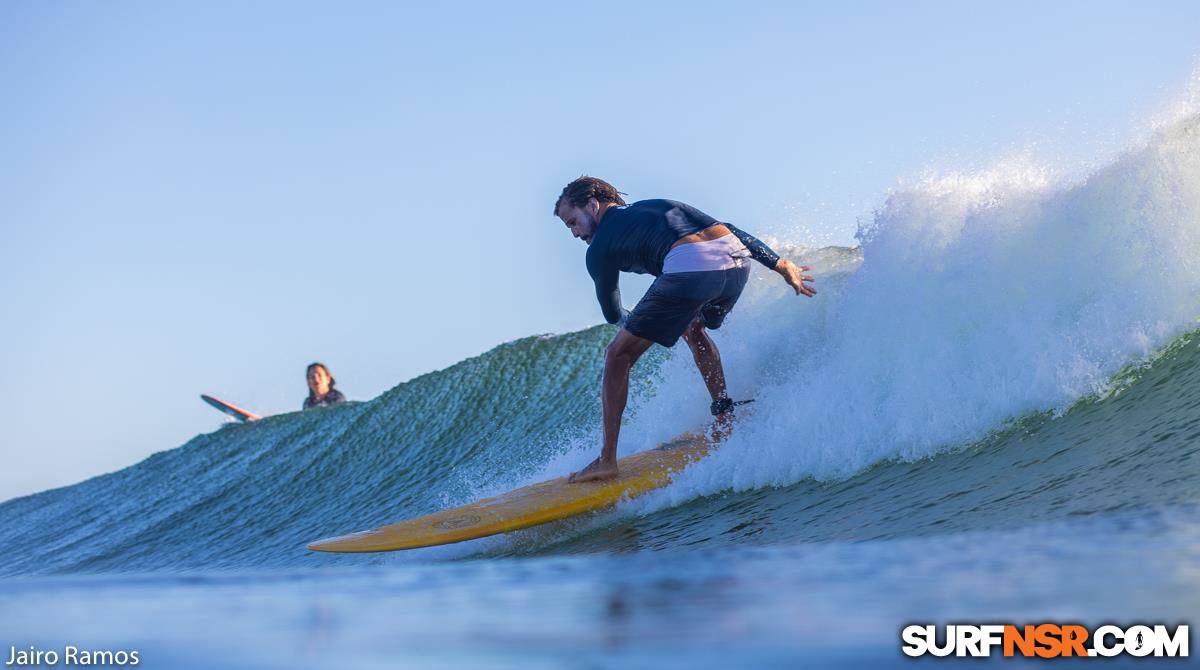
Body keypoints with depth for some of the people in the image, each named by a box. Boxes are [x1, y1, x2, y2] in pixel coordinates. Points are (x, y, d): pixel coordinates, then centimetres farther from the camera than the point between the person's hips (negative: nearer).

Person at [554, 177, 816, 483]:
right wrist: (780, 265, 26)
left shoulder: (599, 248, 18)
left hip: (689, 268, -6)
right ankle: (725, 416, 34)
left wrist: (629, 321, 52)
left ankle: (607, 460, 7)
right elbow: (728, 228, 26)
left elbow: (612, 314, 29)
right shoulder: (658, 205, 34)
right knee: (693, 329, 38)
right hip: (738, 257, 7)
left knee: (618, 357, 10)